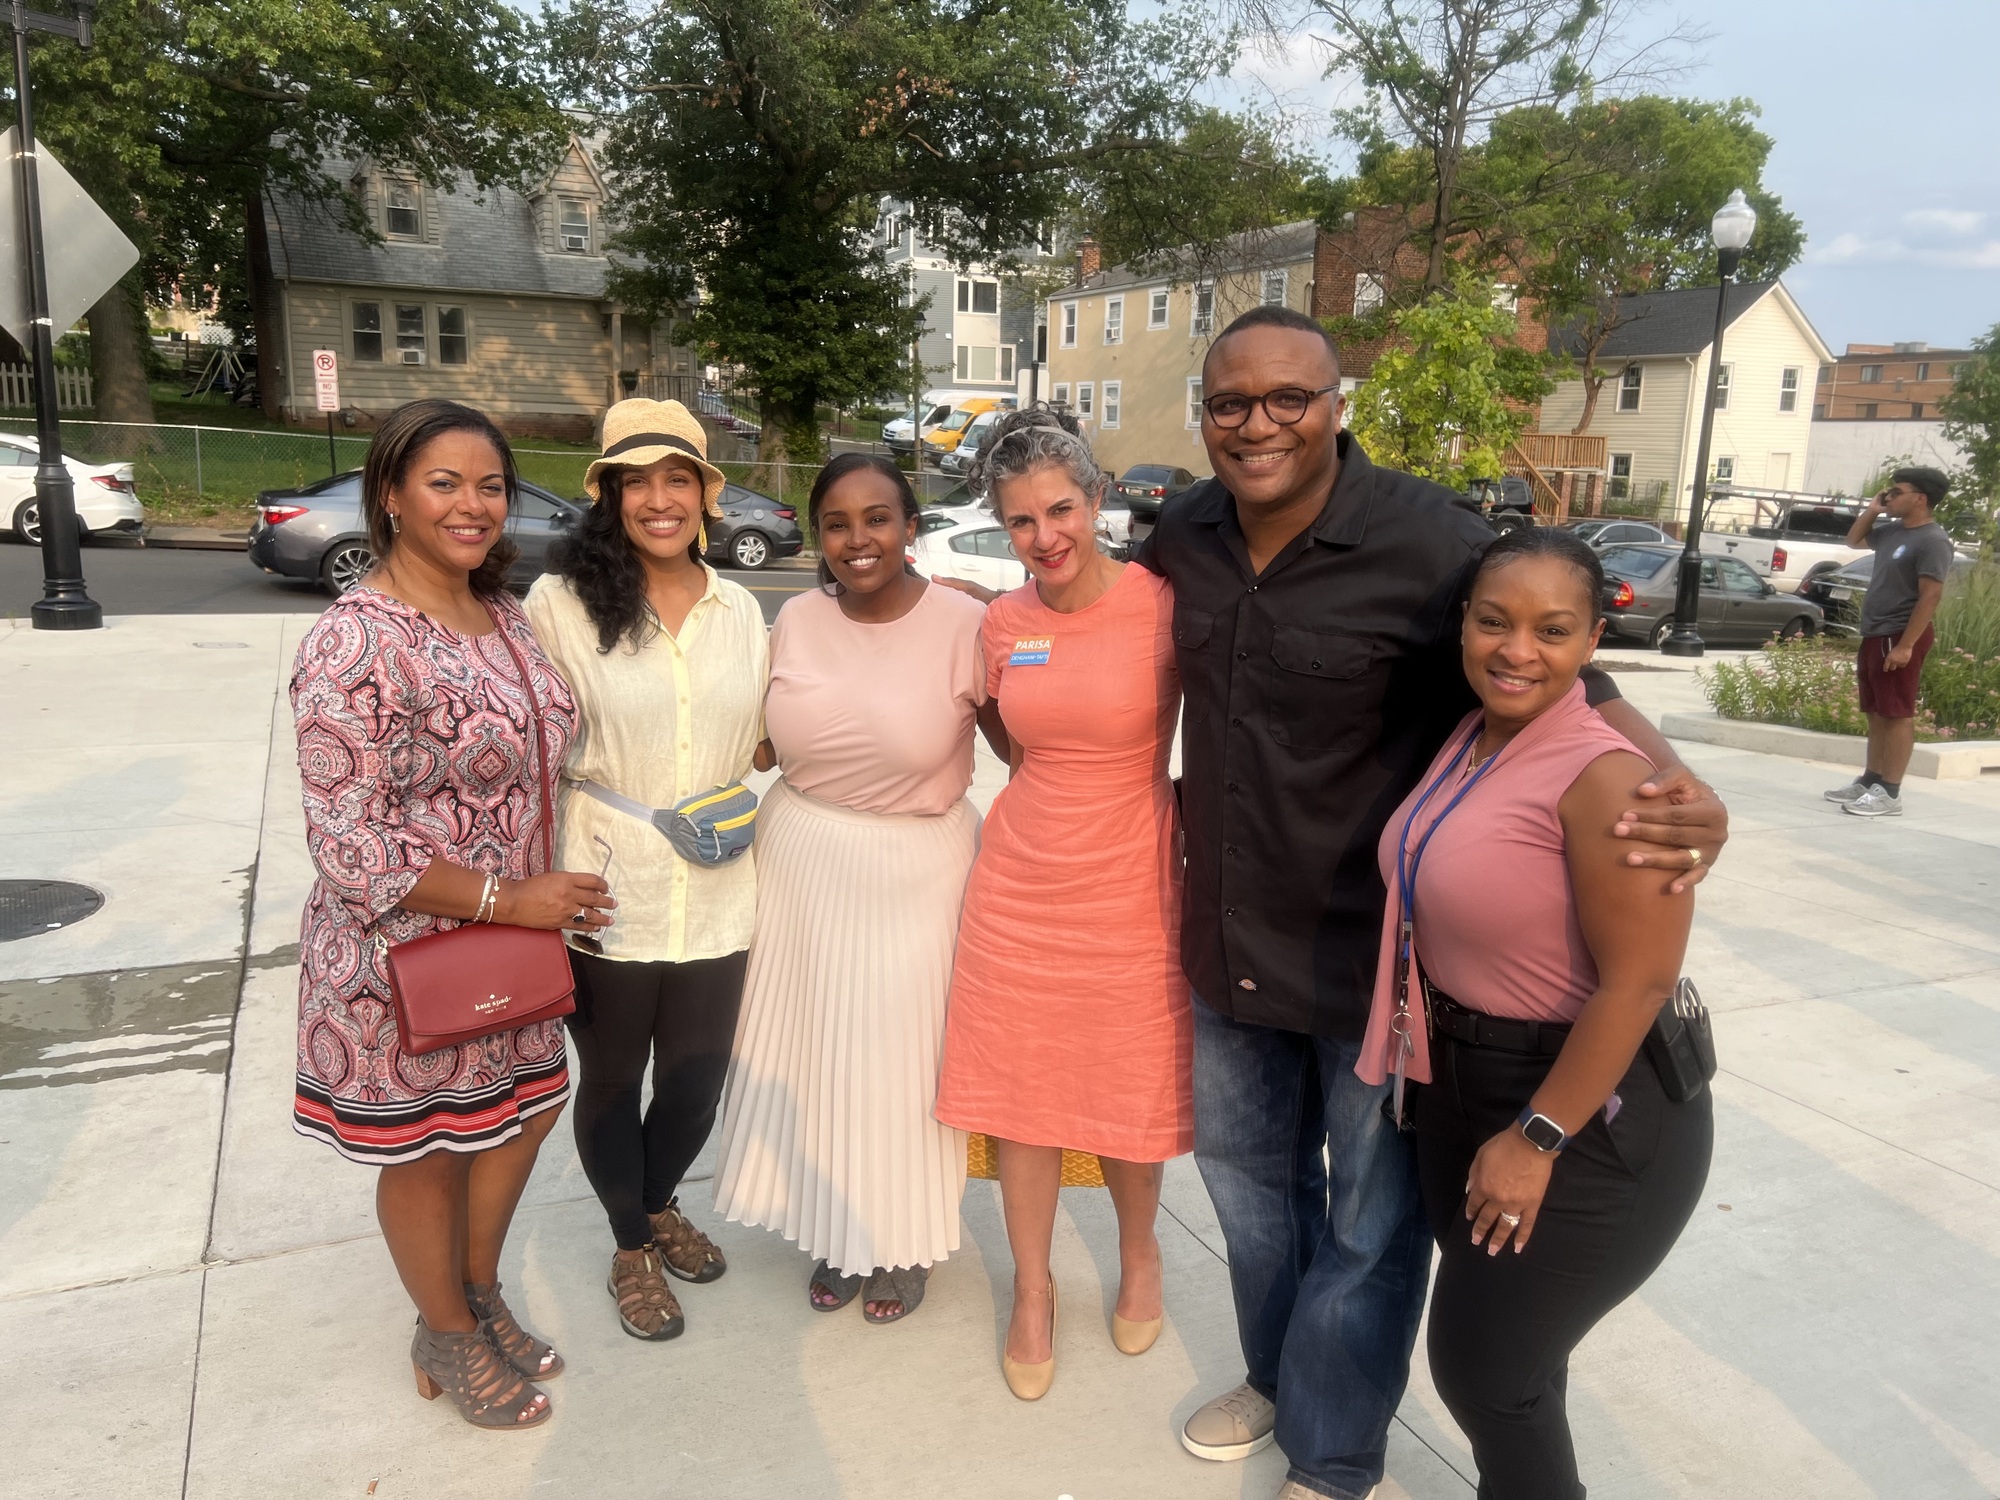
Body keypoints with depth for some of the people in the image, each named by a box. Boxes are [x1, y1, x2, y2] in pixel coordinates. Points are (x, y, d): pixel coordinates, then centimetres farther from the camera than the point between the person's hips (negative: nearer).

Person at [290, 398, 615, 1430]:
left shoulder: (503, 614, 2)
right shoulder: (356, 645, -23)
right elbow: (350, 844, -24)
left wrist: (544, 897, 7)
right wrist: (507, 898, -22)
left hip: (510, 936, 8)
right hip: (406, 957, -7)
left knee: (522, 1109, 22)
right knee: (425, 1150, 14)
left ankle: (477, 1295, 47)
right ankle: (447, 1337, 40)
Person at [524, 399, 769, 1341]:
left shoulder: (740, 611, 4)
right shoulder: (560, 604, -9)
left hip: (716, 898, 3)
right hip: (606, 896, -3)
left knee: (696, 1081, 16)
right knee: (612, 1080, 14)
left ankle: (660, 1204, 47)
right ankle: (630, 1250, 39)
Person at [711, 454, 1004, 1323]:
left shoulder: (963, 625, -14)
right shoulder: (796, 621, -1)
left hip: (914, 876, -3)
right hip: (799, 866, 4)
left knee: (900, 1059, 10)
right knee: (815, 1052, 14)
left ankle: (903, 1244, 34)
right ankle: (835, 1231, 38)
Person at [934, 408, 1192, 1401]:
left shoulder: (1163, 608, -13)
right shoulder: (1002, 624, 1)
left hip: (1129, 887, -3)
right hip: (1019, 884, 3)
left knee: (1130, 1094, 14)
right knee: (1020, 1094, 12)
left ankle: (1138, 1254, 43)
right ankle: (1032, 1289, 34)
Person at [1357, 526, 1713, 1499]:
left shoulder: (1605, 776, -24)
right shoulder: (1467, 743, 0)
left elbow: (1638, 981, -24)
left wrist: (1538, 1138, -19)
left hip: (1592, 1112, -7)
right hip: (1463, 1083, 8)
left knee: (1485, 1364, 7)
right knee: (1477, 1349, 22)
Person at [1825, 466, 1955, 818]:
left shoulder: (1932, 540, -15)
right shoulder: (1892, 531, 11)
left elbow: (1931, 596, -20)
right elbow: (1854, 540, 31)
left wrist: (1906, 645, -24)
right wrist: (1872, 510, 12)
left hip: (1899, 637, -9)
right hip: (1875, 635, 9)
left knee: (1898, 715, -6)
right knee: (1876, 713, 14)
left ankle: (1889, 793, -4)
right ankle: (1869, 781, 22)